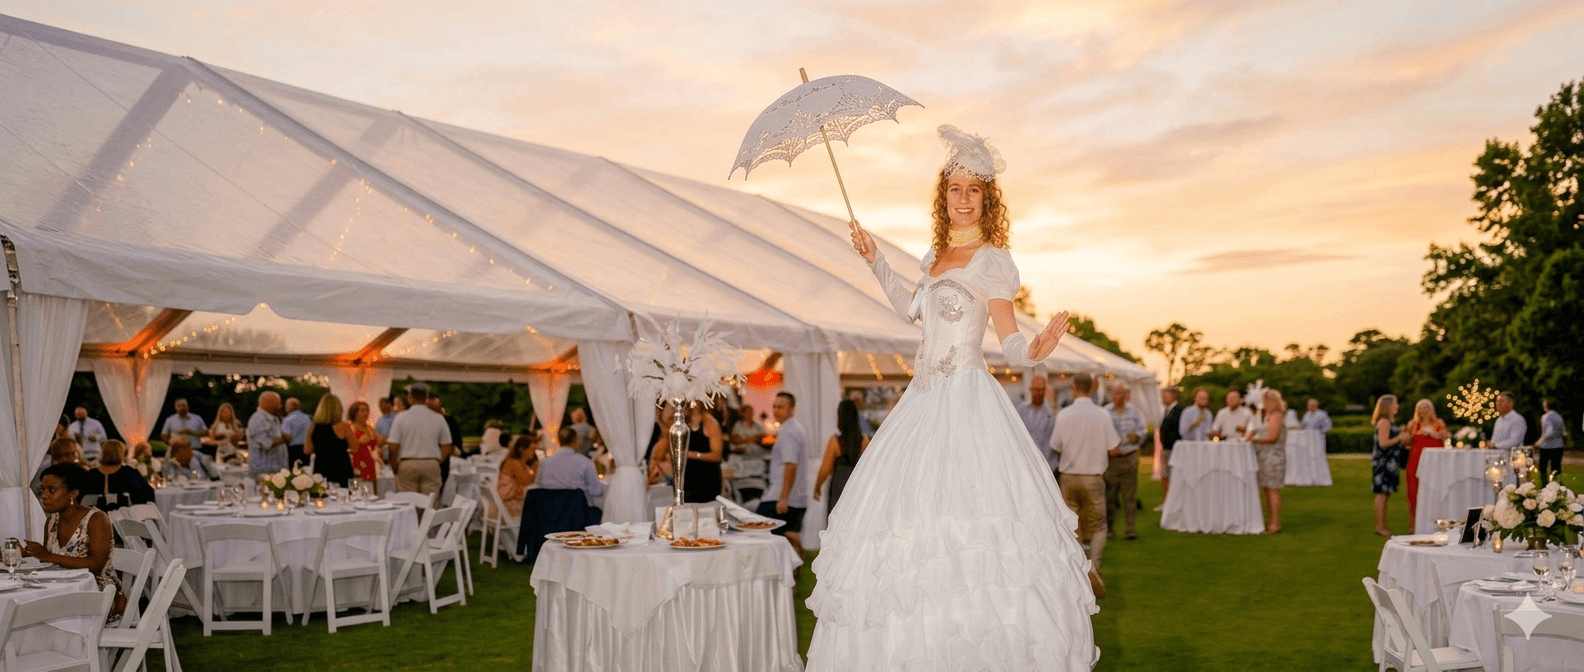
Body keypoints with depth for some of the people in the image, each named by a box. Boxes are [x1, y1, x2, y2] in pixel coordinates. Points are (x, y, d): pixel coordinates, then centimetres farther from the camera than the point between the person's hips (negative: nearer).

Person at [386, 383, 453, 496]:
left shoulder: (401, 417, -1)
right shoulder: (438, 418, 3)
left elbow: (393, 446, -4)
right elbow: (447, 446, 4)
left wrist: (394, 465, 9)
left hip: (407, 465, -1)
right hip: (431, 464, 1)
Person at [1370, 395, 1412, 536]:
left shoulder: (1388, 422, 19)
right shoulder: (1384, 422, -13)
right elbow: (1383, 443, -20)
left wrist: (1402, 439, 15)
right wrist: (1399, 438, -12)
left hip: (1388, 463, 10)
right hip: (1383, 462, -10)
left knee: (1385, 493, 11)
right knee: (1382, 493, -8)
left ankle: (1382, 525, 15)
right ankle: (1380, 526, -7)